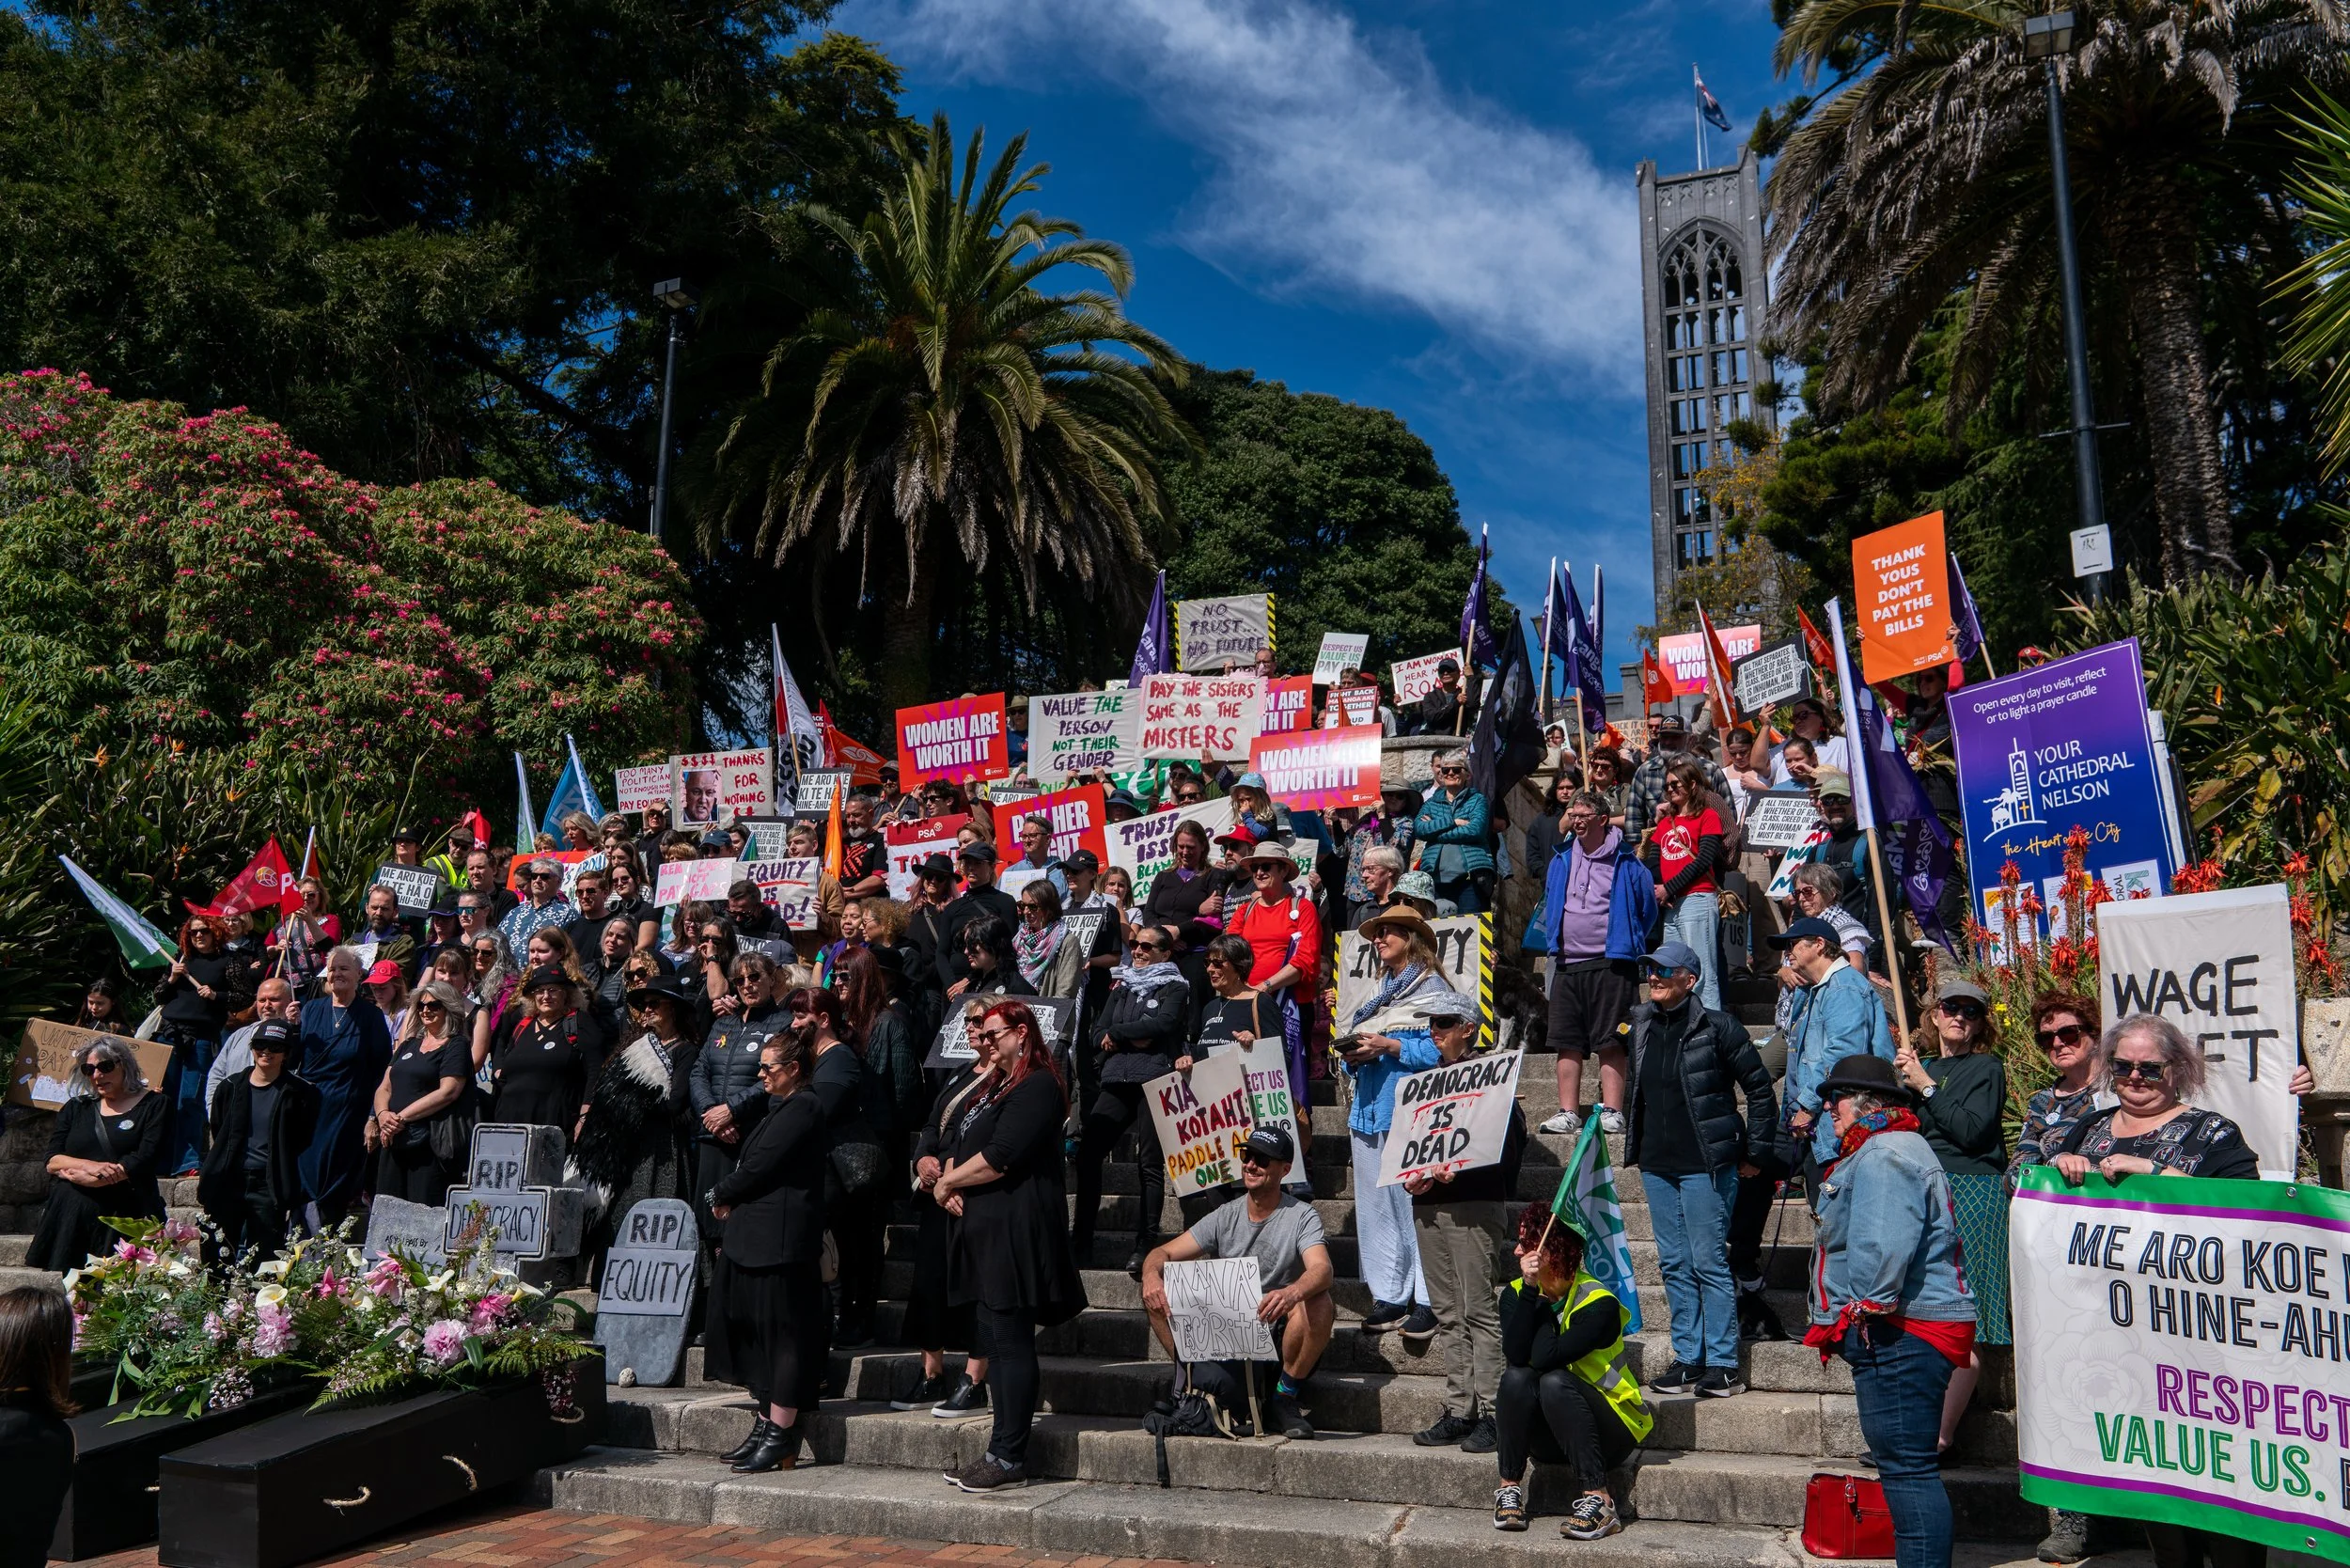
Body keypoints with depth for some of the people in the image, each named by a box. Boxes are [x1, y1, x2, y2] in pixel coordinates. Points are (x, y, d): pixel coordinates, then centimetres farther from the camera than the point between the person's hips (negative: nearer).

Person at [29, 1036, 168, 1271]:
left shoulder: (154, 1105, 8)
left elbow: (143, 1163, -3)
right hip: (67, 1213, 3)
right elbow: (52, 1161, 10)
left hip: (123, 1212, -3)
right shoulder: (75, 1108, 21)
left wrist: (80, 1175, -3)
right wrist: (90, 1166, -9)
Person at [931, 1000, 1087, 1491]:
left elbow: (999, 1157, -20)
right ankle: (1002, 1451, 17)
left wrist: (947, 1182, -6)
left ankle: (1009, 1459, -3)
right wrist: (951, 1184, 0)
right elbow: (964, 1147, 21)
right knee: (995, 1340, 11)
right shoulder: (998, 1086, 22)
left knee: (1009, 1341, -7)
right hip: (988, 1229, 10)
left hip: (1016, 1231, -10)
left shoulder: (1037, 1087, -11)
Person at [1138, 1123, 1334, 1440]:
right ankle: (1194, 1377, 1)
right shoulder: (1226, 1216, 5)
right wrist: (1151, 1274, -24)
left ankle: (1285, 1396, -12)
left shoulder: (1302, 1216, -6)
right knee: (1158, 1294, -22)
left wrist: (1293, 1293, -49)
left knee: (1320, 1304, -33)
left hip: (1279, 1337, -2)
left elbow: (1323, 1269, -25)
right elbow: (1164, 1253, 2)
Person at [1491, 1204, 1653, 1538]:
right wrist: (1531, 1288, -26)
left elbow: (1545, 1358, -31)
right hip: (1545, 1437, 4)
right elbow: (1515, 1355, -23)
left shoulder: (1598, 1304, -19)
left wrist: (1544, 1301, -17)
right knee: (1516, 1377, -26)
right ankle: (1509, 1487, -16)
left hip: (1609, 1432, -4)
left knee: (1554, 1382, -33)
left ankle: (1598, 1499, -31)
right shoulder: (1515, 1293, -4)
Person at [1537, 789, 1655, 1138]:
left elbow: (1647, 909, 6)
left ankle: (1612, 1112, 0)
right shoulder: (1561, 860, 12)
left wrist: (1626, 943, 7)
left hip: (1610, 965, -5)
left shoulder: (1626, 864, -3)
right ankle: (1568, 1112, 9)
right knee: (1567, 1042, 4)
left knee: (1611, 1042, -4)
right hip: (1567, 964, 5)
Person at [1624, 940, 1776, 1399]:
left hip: (1705, 1165, -6)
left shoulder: (1716, 1026, -10)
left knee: (1709, 1262, -4)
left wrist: (1754, 1151, -4)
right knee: (1674, 1265, 10)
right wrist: (1637, 1144, 19)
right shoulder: (1641, 1025, 8)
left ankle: (1723, 1365, 5)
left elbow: (1760, 1088, -6)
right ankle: (1688, 1360, 18)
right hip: (1656, 1165, 7)